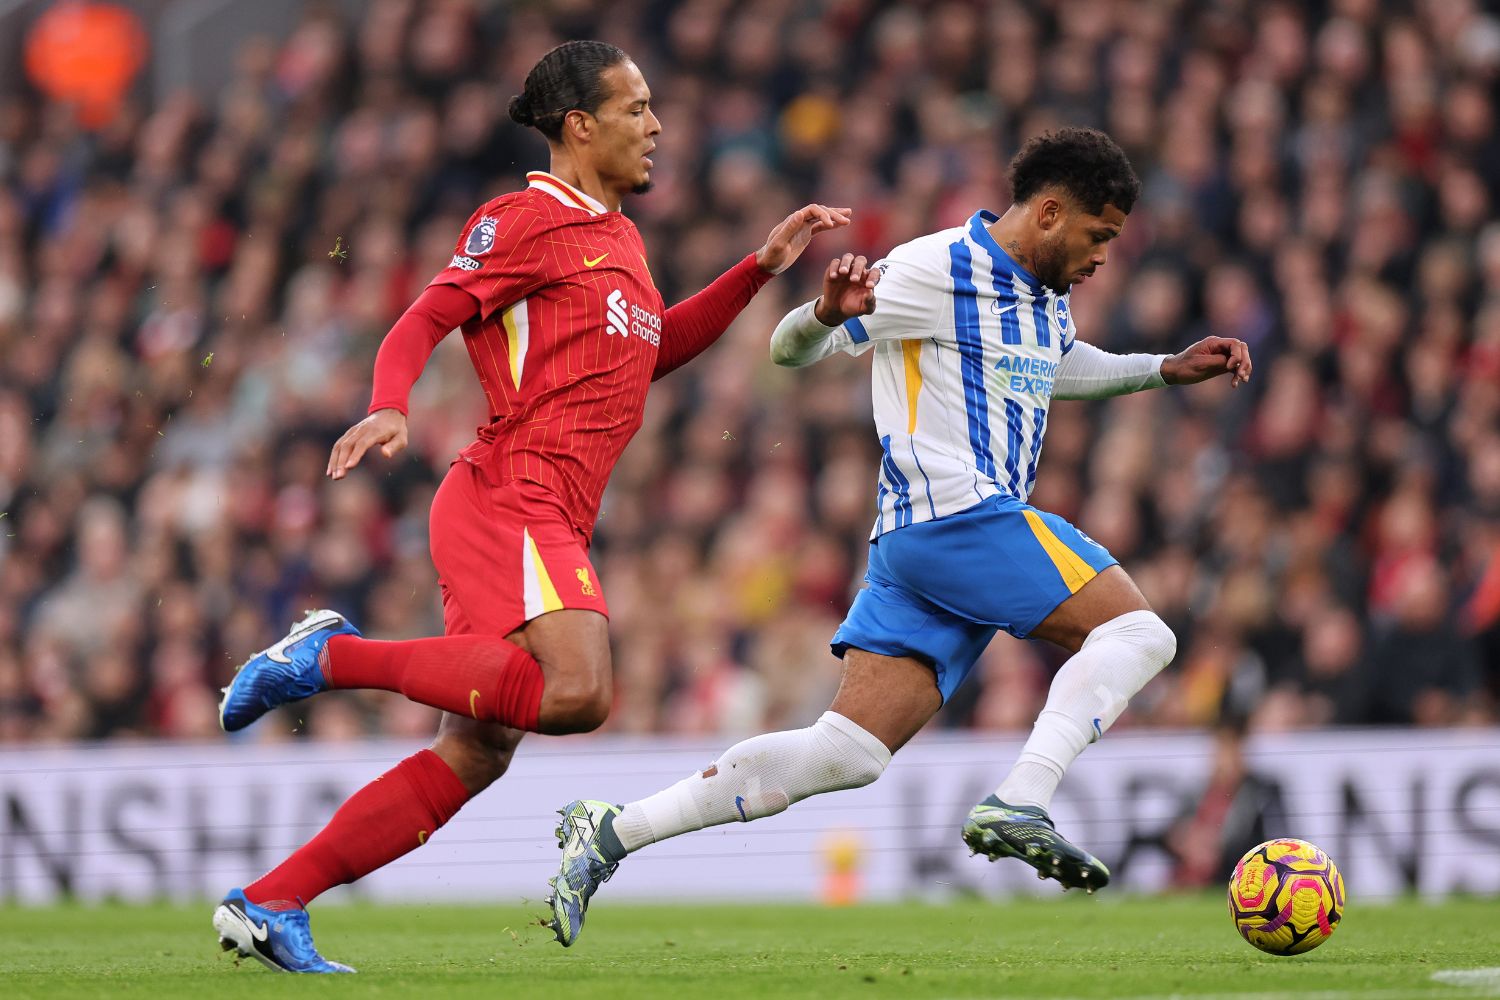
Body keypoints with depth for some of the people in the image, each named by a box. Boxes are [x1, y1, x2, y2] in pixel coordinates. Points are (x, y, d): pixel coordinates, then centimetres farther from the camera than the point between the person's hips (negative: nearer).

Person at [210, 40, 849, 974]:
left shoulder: (619, 237, 25)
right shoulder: (528, 217, -3)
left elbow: (648, 353, 37)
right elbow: (424, 321, -7)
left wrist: (762, 265, 31)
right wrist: (391, 408, -26)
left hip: (550, 526, 9)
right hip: (510, 500, -9)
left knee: (475, 755, 3)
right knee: (577, 691, -30)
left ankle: (268, 905, 3)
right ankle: (335, 656, -17)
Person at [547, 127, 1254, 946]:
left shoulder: (1046, 296, 20)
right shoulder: (936, 270, -8)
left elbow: (1057, 368, 43)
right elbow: (792, 349, -6)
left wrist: (1167, 369, 35)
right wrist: (830, 312, -28)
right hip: (956, 514, -9)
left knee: (849, 754, -3)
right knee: (1136, 631, -12)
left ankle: (612, 831, -6)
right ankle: (1018, 808, -24)